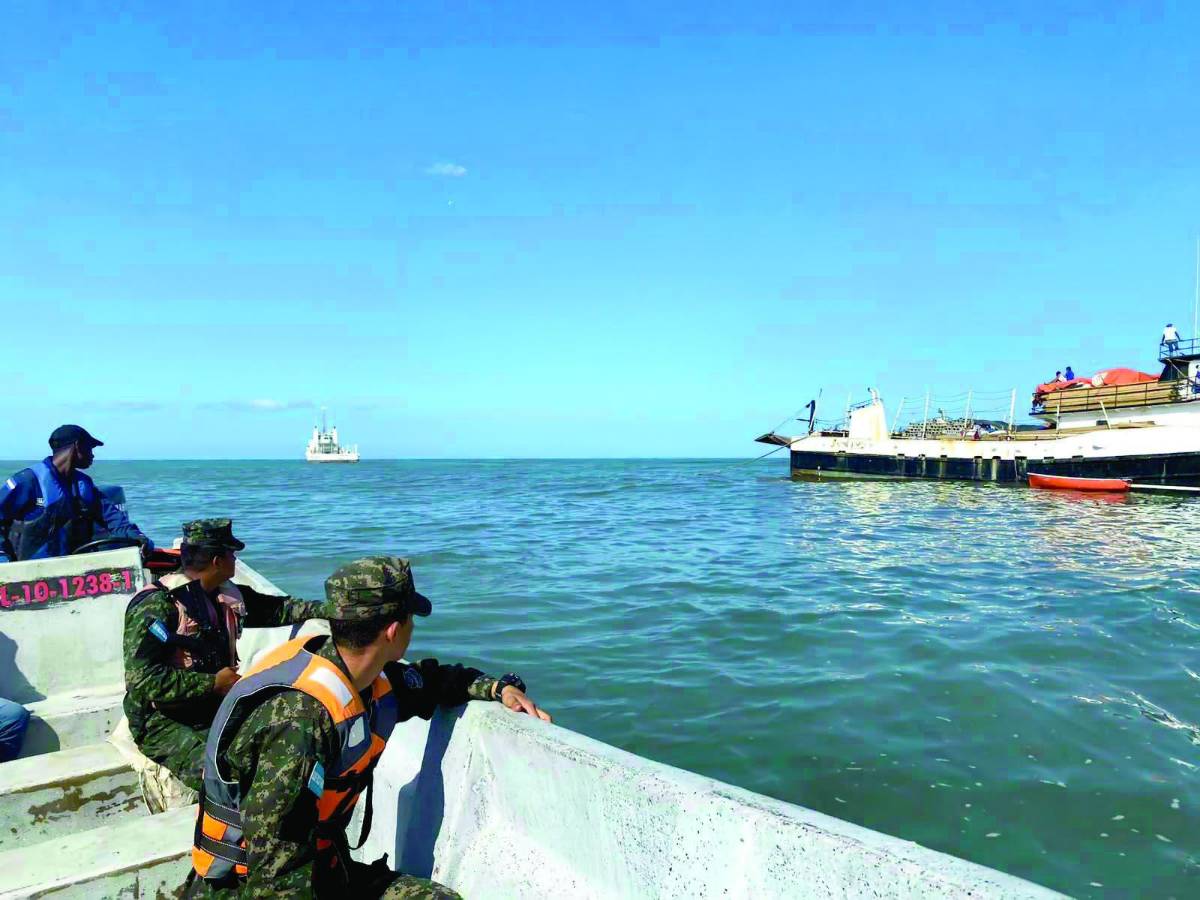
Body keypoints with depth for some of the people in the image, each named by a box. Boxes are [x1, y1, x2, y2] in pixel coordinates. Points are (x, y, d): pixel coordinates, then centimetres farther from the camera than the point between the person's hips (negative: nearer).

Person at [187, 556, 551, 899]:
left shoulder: (365, 676, -3)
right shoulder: (301, 717, -29)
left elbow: (429, 680, 17)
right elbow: (273, 855, -26)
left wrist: (498, 687, 7)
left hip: (320, 864, 8)